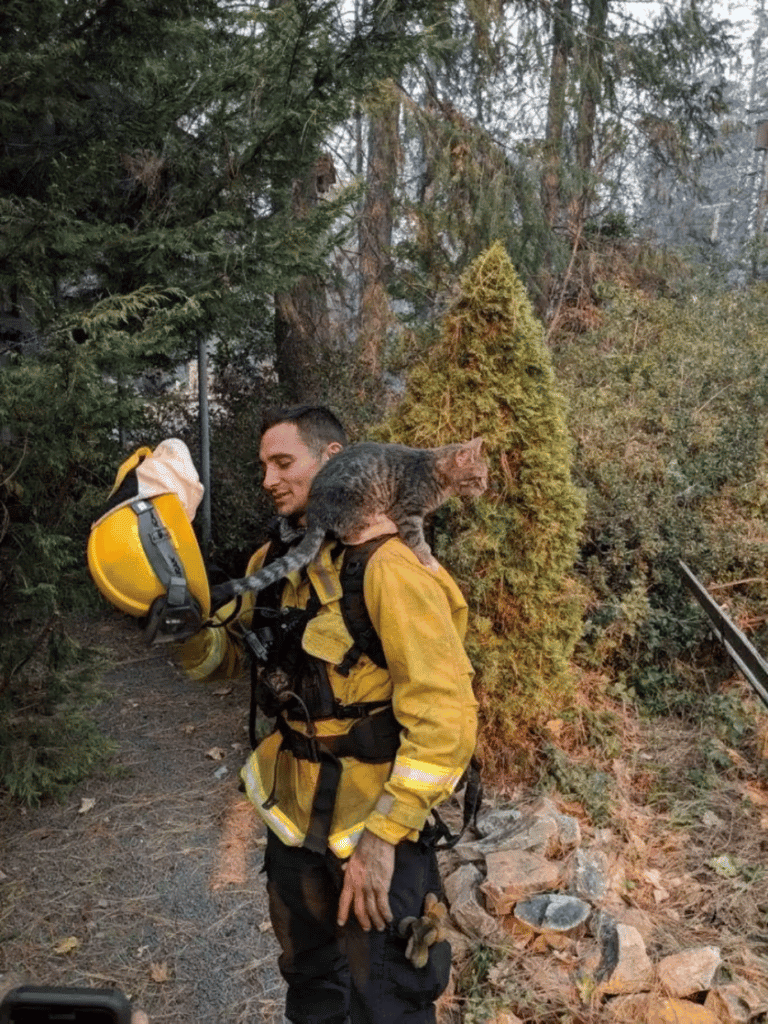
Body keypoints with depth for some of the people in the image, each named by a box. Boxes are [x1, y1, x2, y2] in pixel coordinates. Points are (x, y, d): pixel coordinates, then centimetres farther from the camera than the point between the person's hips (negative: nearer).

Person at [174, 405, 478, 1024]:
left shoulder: (388, 567, -24)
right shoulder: (273, 563, 1)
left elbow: (445, 715, -26)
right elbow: (221, 658, 7)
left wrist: (382, 835, -25)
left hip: (378, 825, -7)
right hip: (294, 814, 7)